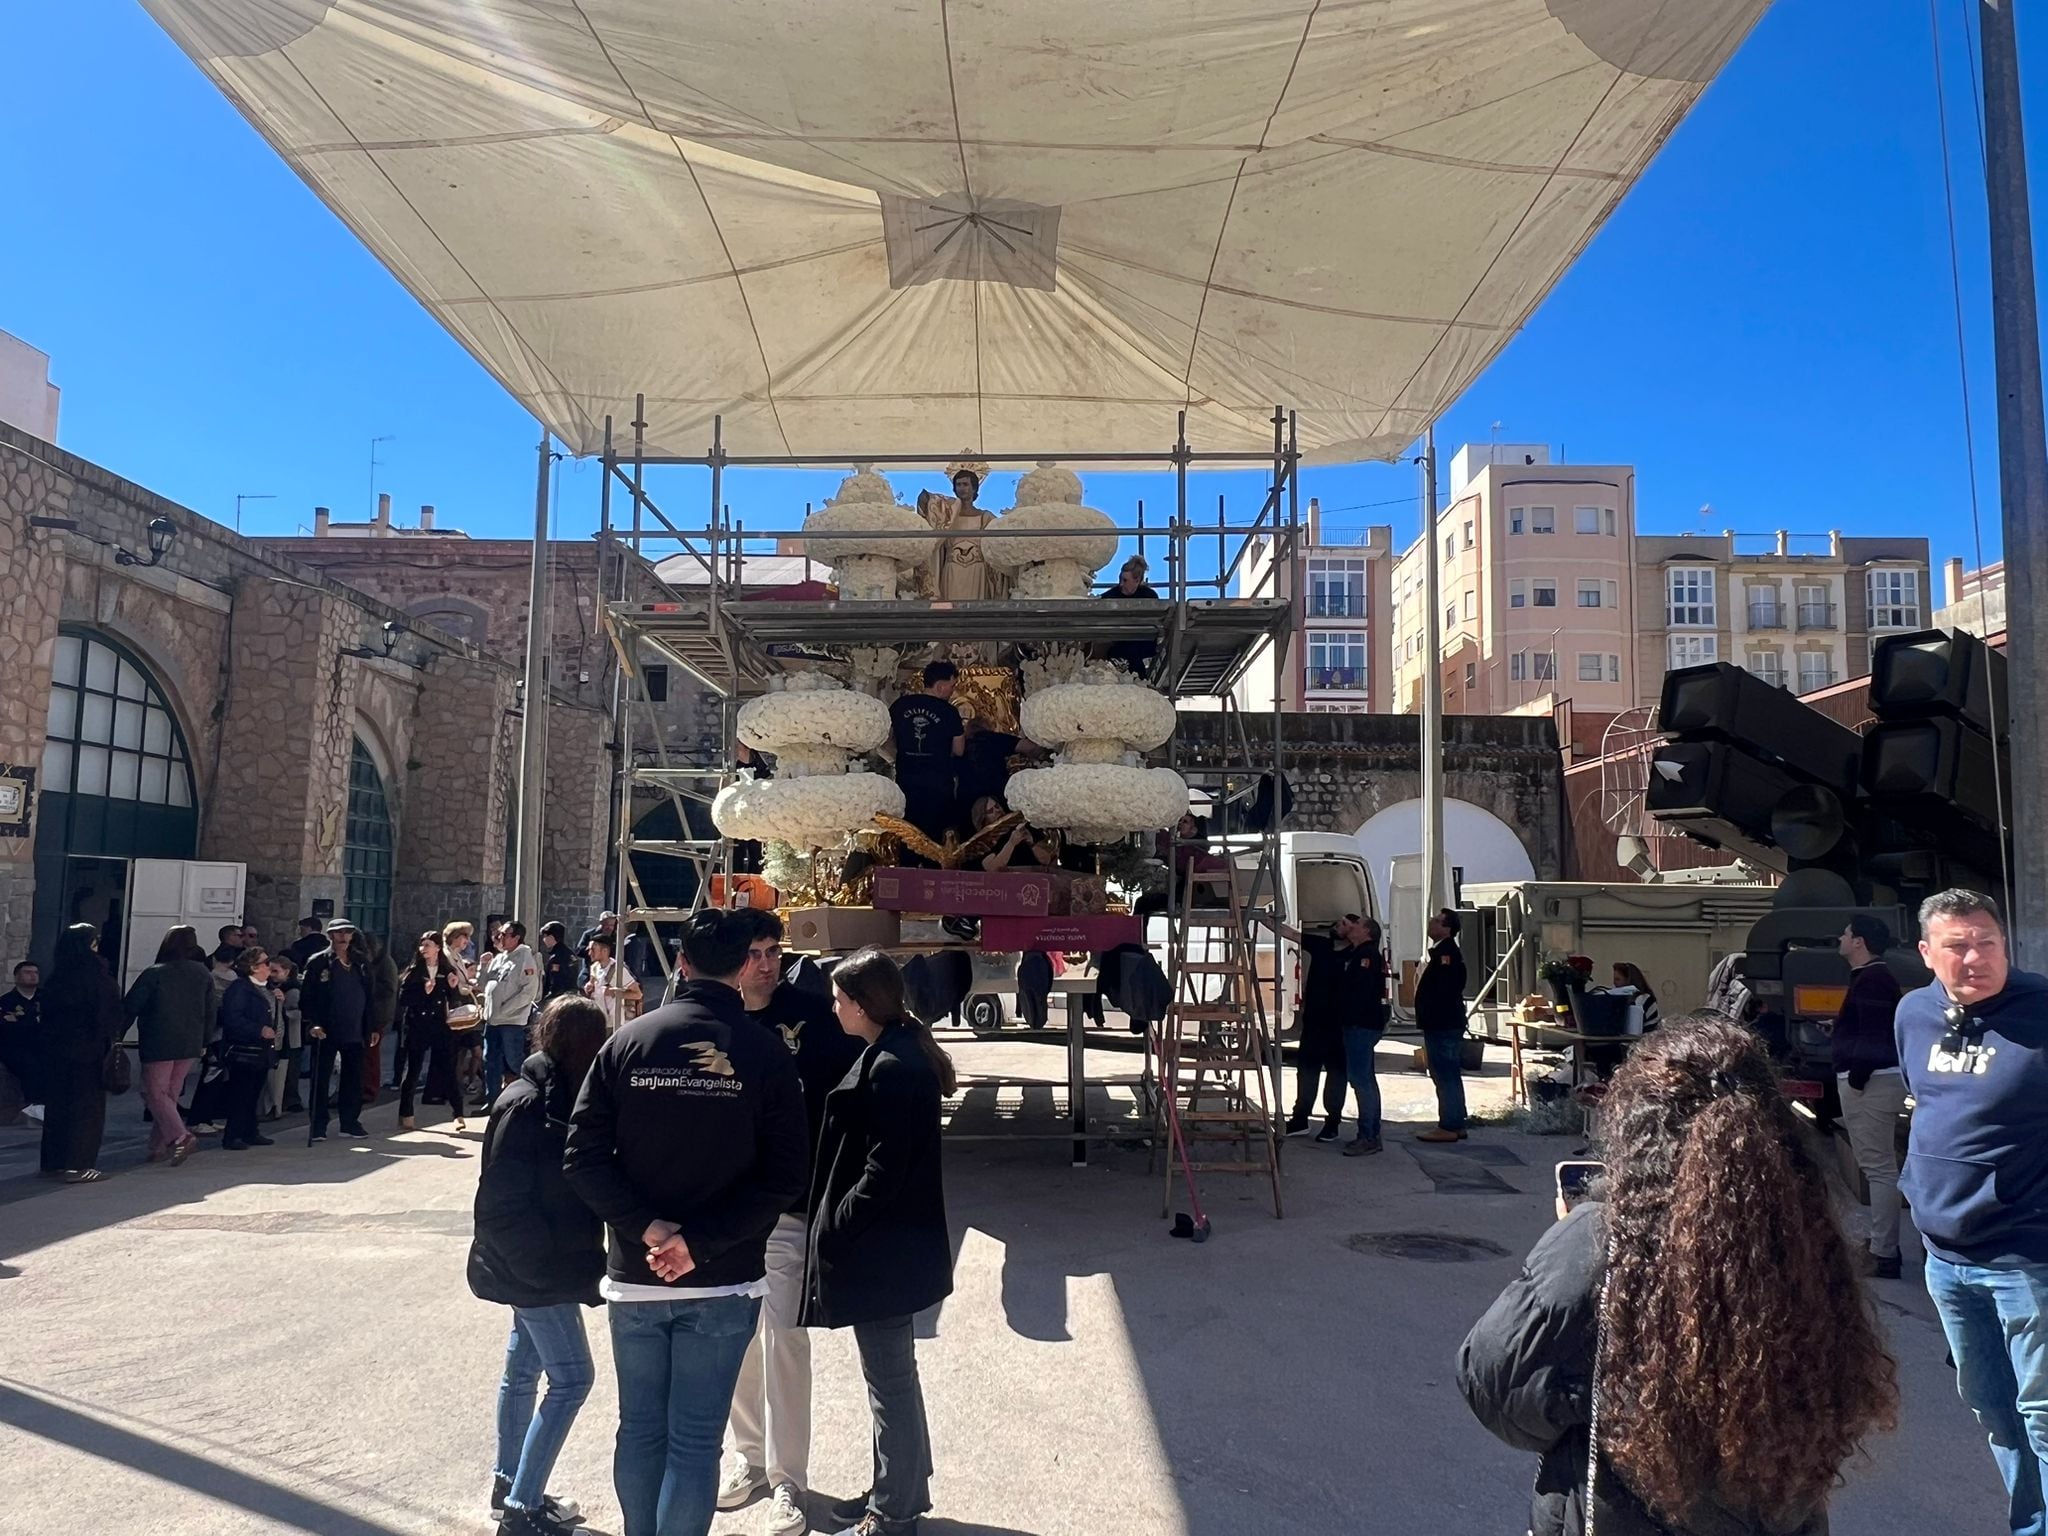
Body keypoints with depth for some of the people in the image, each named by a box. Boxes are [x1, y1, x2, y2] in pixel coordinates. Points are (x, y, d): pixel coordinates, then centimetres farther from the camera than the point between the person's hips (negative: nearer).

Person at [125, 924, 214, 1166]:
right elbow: (210, 1012, 9)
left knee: (156, 1093, 1)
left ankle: (179, 1137, -16)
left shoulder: (154, 974, -11)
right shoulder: (204, 974, 4)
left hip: (158, 1044, -5)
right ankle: (159, 1146, 16)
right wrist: (203, 1042, 18)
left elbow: (130, 1006, -8)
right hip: (191, 1045, 5)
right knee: (171, 1094, 14)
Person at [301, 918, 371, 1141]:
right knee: (320, 1079, 3)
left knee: (354, 1079, 8)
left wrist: (370, 1028, 8)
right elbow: (306, 998, -5)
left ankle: (350, 1121, 18)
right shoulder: (318, 962, -3)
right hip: (326, 1032, -3)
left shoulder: (361, 962, 8)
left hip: (354, 1031, 3)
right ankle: (318, 1125, 11)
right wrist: (312, 1024, -15)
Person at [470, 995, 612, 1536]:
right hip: (534, 1271, -8)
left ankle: (509, 1484, 33)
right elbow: (503, 1206, -22)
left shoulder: (563, 1097, 3)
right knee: (571, 1378, -5)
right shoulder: (525, 1106, -23)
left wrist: (580, 1262, 2)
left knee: (524, 1370, 19)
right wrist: (555, 1267, -19)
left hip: (543, 1267, 8)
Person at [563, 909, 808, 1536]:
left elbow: (583, 1156, -6)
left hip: (635, 1276, 3)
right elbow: (785, 1173, -13)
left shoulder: (628, 1041, -3)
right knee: (695, 1440, 6)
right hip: (723, 1282, -2)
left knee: (639, 1430, 18)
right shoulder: (765, 1052, -9)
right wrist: (700, 1242, -12)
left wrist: (649, 1229, -8)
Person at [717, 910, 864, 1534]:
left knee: (782, 1337, 0)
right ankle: (744, 1452, 32)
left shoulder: (810, 1013, -8)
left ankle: (786, 1477, 13)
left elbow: (851, 1075, -4)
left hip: (785, 1202, -3)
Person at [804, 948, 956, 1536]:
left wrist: (835, 1227, -15)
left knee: (889, 1379, 5)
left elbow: (883, 1172, -25)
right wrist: (839, 1222, 13)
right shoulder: (900, 1053, 7)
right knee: (892, 1374, 21)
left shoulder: (890, 1069, -24)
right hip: (891, 1244, 10)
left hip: (880, 1251, -10)